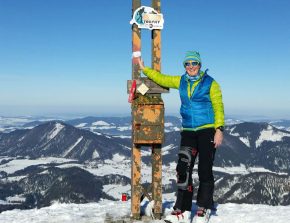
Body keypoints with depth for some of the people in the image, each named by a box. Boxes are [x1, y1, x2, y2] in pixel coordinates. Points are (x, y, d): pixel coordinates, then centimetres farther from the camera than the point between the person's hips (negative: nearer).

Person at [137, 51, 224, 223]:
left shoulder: (210, 83, -2)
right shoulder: (181, 81, 12)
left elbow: (218, 107, -6)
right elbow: (162, 79, 25)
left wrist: (219, 129, -14)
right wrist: (144, 69, 25)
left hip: (207, 130, -4)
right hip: (188, 131, 4)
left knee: (205, 170, -2)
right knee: (183, 169, -4)